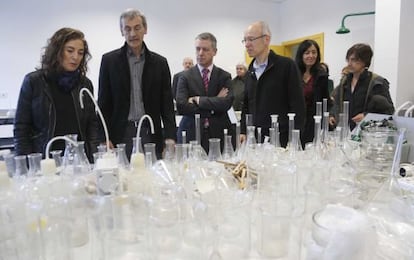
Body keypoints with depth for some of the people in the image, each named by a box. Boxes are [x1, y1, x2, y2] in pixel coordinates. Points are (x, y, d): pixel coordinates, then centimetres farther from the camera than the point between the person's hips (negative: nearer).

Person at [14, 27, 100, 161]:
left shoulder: (85, 84, 6)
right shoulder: (33, 81, -1)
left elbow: (92, 124, 8)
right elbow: (21, 128, 0)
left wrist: (94, 158, -4)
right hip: (44, 161, -2)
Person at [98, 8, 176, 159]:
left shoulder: (159, 62, 7)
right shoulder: (109, 60, 5)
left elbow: (167, 104, 5)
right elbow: (103, 102, 5)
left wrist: (170, 137, -4)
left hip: (151, 134, 1)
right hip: (121, 134, 0)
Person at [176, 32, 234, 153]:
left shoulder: (225, 76, 6)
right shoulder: (186, 77, 3)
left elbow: (227, 103, -10)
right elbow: (181, 106, -10)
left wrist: (199, 100, -9)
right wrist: (212, 107, -9)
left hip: (218, 134, 1)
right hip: (191, 134, 0)